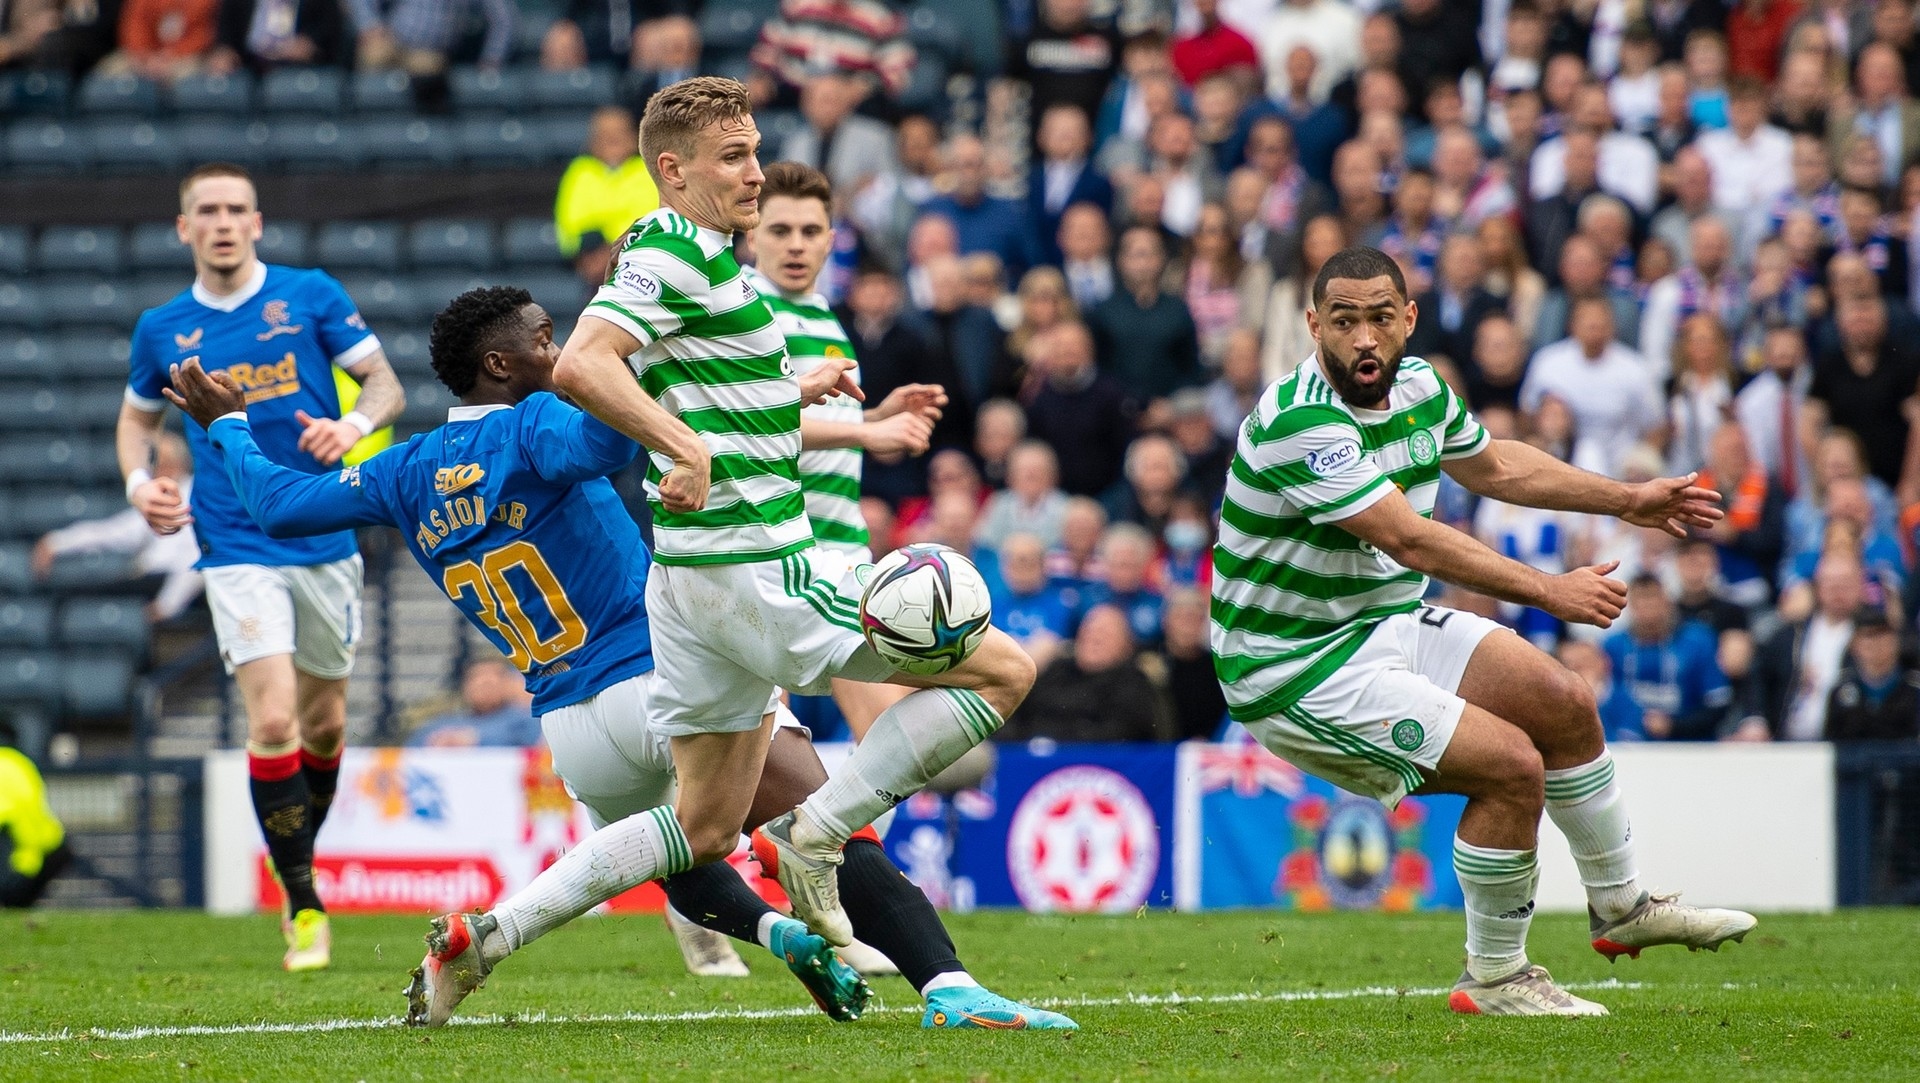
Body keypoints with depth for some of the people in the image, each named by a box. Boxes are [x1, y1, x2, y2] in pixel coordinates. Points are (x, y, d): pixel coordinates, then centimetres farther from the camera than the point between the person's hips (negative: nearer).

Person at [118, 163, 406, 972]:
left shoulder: (312, 297, 1)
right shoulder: (162, 330, 5)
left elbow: (385, 385, 3)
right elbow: (138, 416, 22)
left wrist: (353, 424, -18)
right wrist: (140, 482, 2)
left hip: (324, 537, 1)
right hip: (238, 553, -1)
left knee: (323, 723, 11)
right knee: (273, 721, -16)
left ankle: (301, 861, 37)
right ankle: (304, 907, -6)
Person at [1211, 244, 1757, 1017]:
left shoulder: (1417, 386, 1)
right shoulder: (1299, 424, -28)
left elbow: (1493, 465, 21)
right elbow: (1411, 541, -31)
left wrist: (1628, 501, 25)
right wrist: (1547, 591, -30)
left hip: (1384, 622, 9)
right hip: (1295, 668, -9)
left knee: (1565, 704, 8)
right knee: (1511, 763, -17)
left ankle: (1619, 907, 29)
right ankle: (1494, 979, 0)